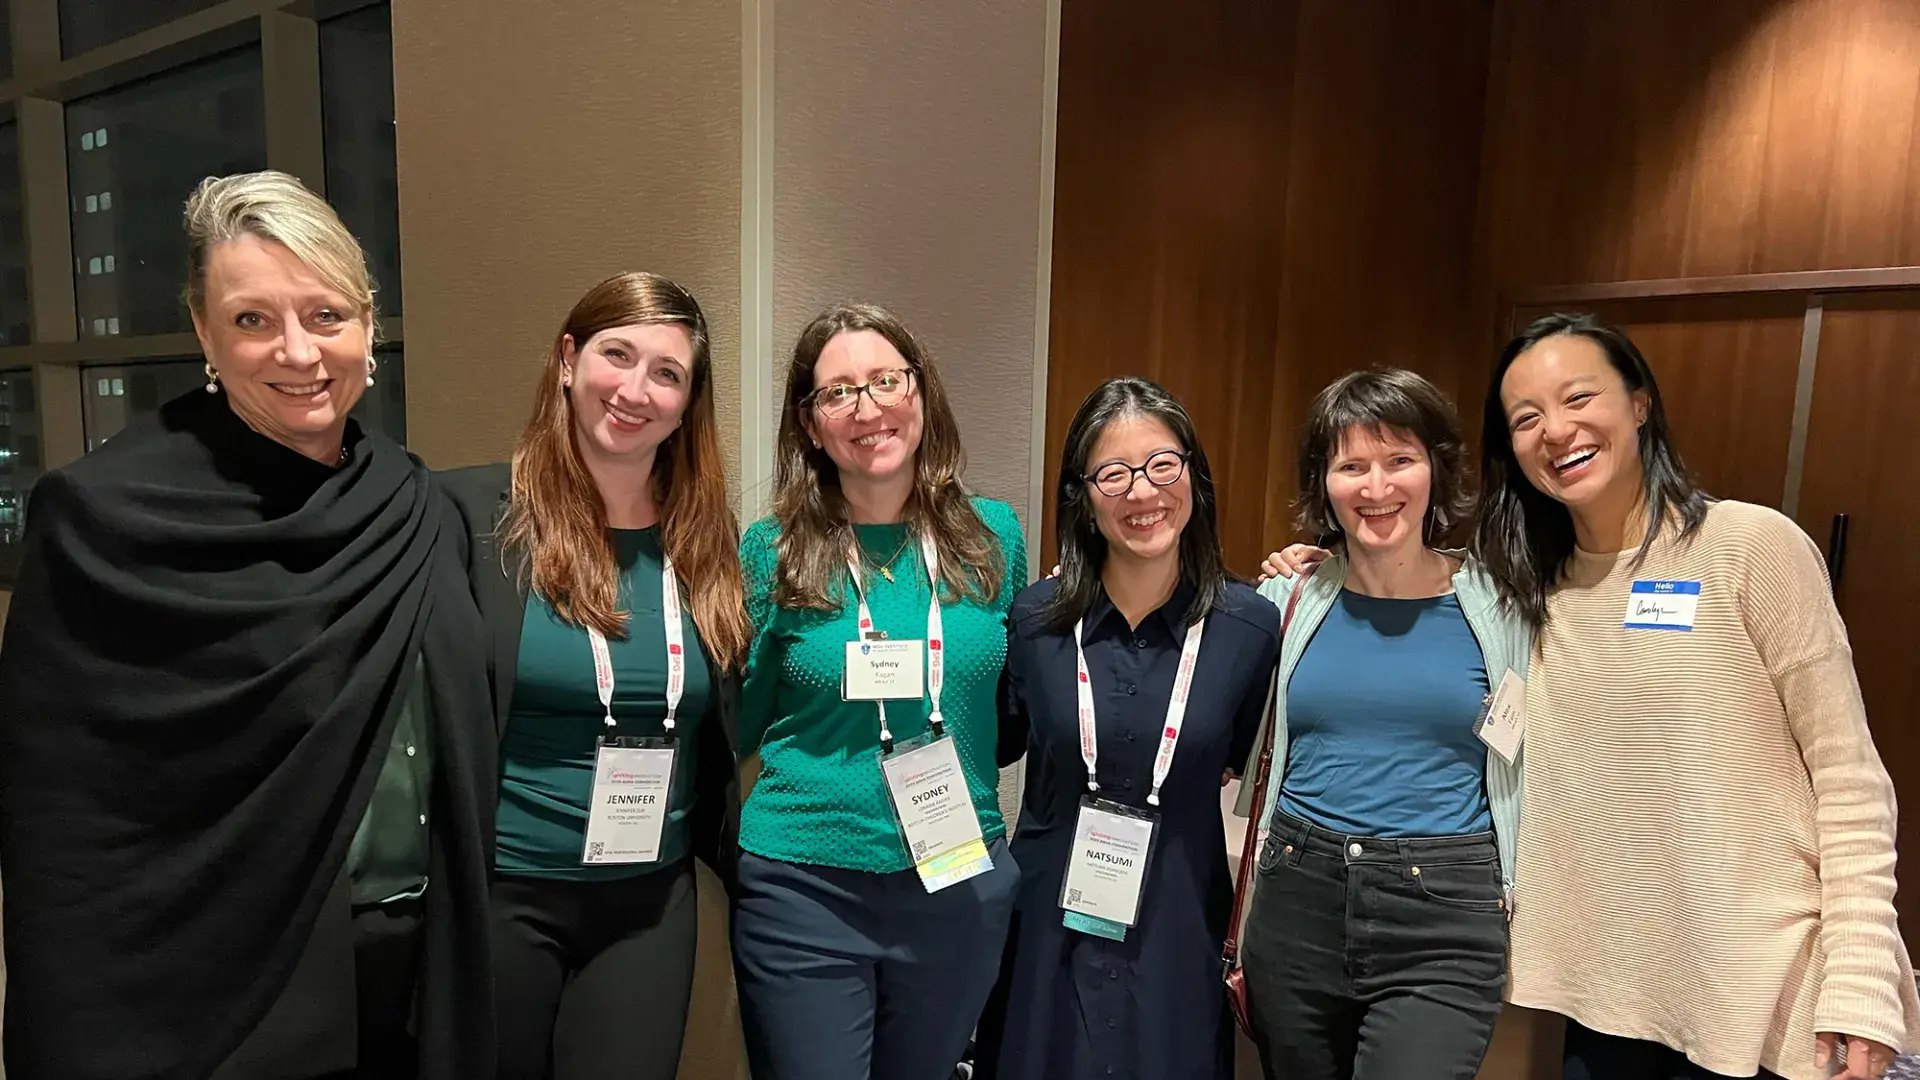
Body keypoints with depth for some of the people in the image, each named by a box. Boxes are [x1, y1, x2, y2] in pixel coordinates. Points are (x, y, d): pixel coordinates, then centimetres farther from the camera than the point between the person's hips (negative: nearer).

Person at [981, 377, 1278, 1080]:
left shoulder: (1249, 626, -9)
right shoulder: (1035, 619, -8)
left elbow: (1242, 765, 7)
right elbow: (995, 746, 7)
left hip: (1178, 941, 0)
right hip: (1048, 932, 1)